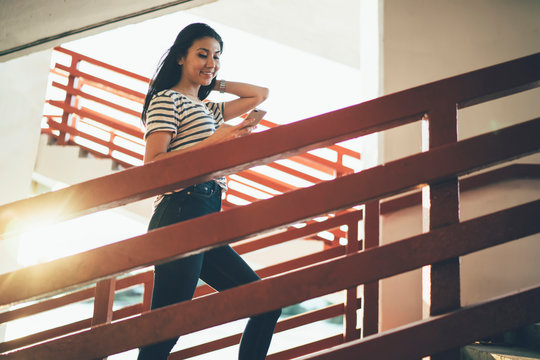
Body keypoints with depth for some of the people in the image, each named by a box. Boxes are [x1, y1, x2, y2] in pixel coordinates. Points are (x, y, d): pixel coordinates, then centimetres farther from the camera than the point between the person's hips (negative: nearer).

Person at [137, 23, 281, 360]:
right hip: (182, 213, -9)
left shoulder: (207, 109, 30)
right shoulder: (167, 99, 4)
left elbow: (261, 94, 39)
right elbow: (153, 164, -8)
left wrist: (214, 82, 29)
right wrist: (213, 141, -15)